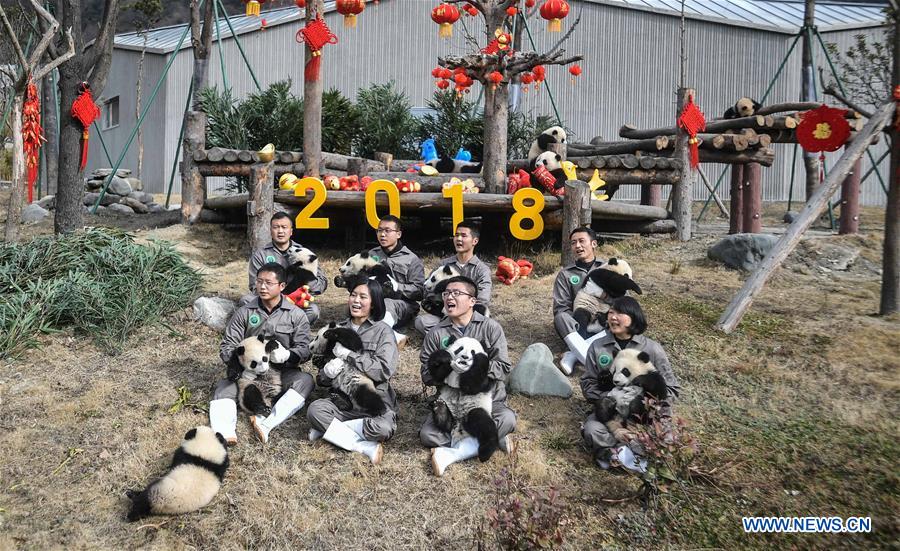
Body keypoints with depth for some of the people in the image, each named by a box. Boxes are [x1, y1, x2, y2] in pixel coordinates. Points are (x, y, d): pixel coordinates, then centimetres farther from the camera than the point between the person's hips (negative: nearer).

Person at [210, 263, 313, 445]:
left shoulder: (296, 315, 2)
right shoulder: (243, 312, 7)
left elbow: (303, 349, -6)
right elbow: (227, 347, 4)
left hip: (282, 372, -2)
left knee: (305, 380, -31)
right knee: (223, 388, -25)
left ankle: (266, 425, -45)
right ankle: (224, 433, -51)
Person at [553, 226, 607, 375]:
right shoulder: (565, 274, 7)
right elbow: (560, 308, -2)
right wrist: (580, 326, -18)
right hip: (576, 327, 0)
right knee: (561, 317, -31)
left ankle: (571, 355, -36)